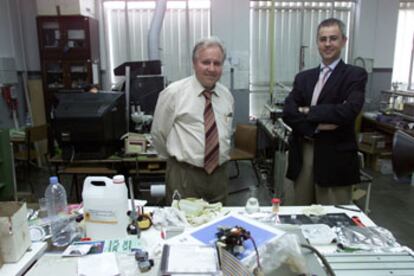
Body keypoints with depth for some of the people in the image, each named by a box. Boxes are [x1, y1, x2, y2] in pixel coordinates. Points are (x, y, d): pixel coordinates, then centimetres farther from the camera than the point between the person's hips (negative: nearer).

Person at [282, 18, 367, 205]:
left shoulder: (355, 75, -1)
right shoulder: (303, 77, 11)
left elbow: (348, 111, -18)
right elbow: (288, 112, -2)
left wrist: (309, 112, -9)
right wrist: (316, 126, -15)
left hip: (334, 159, -4)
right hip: (302, 155, 4)